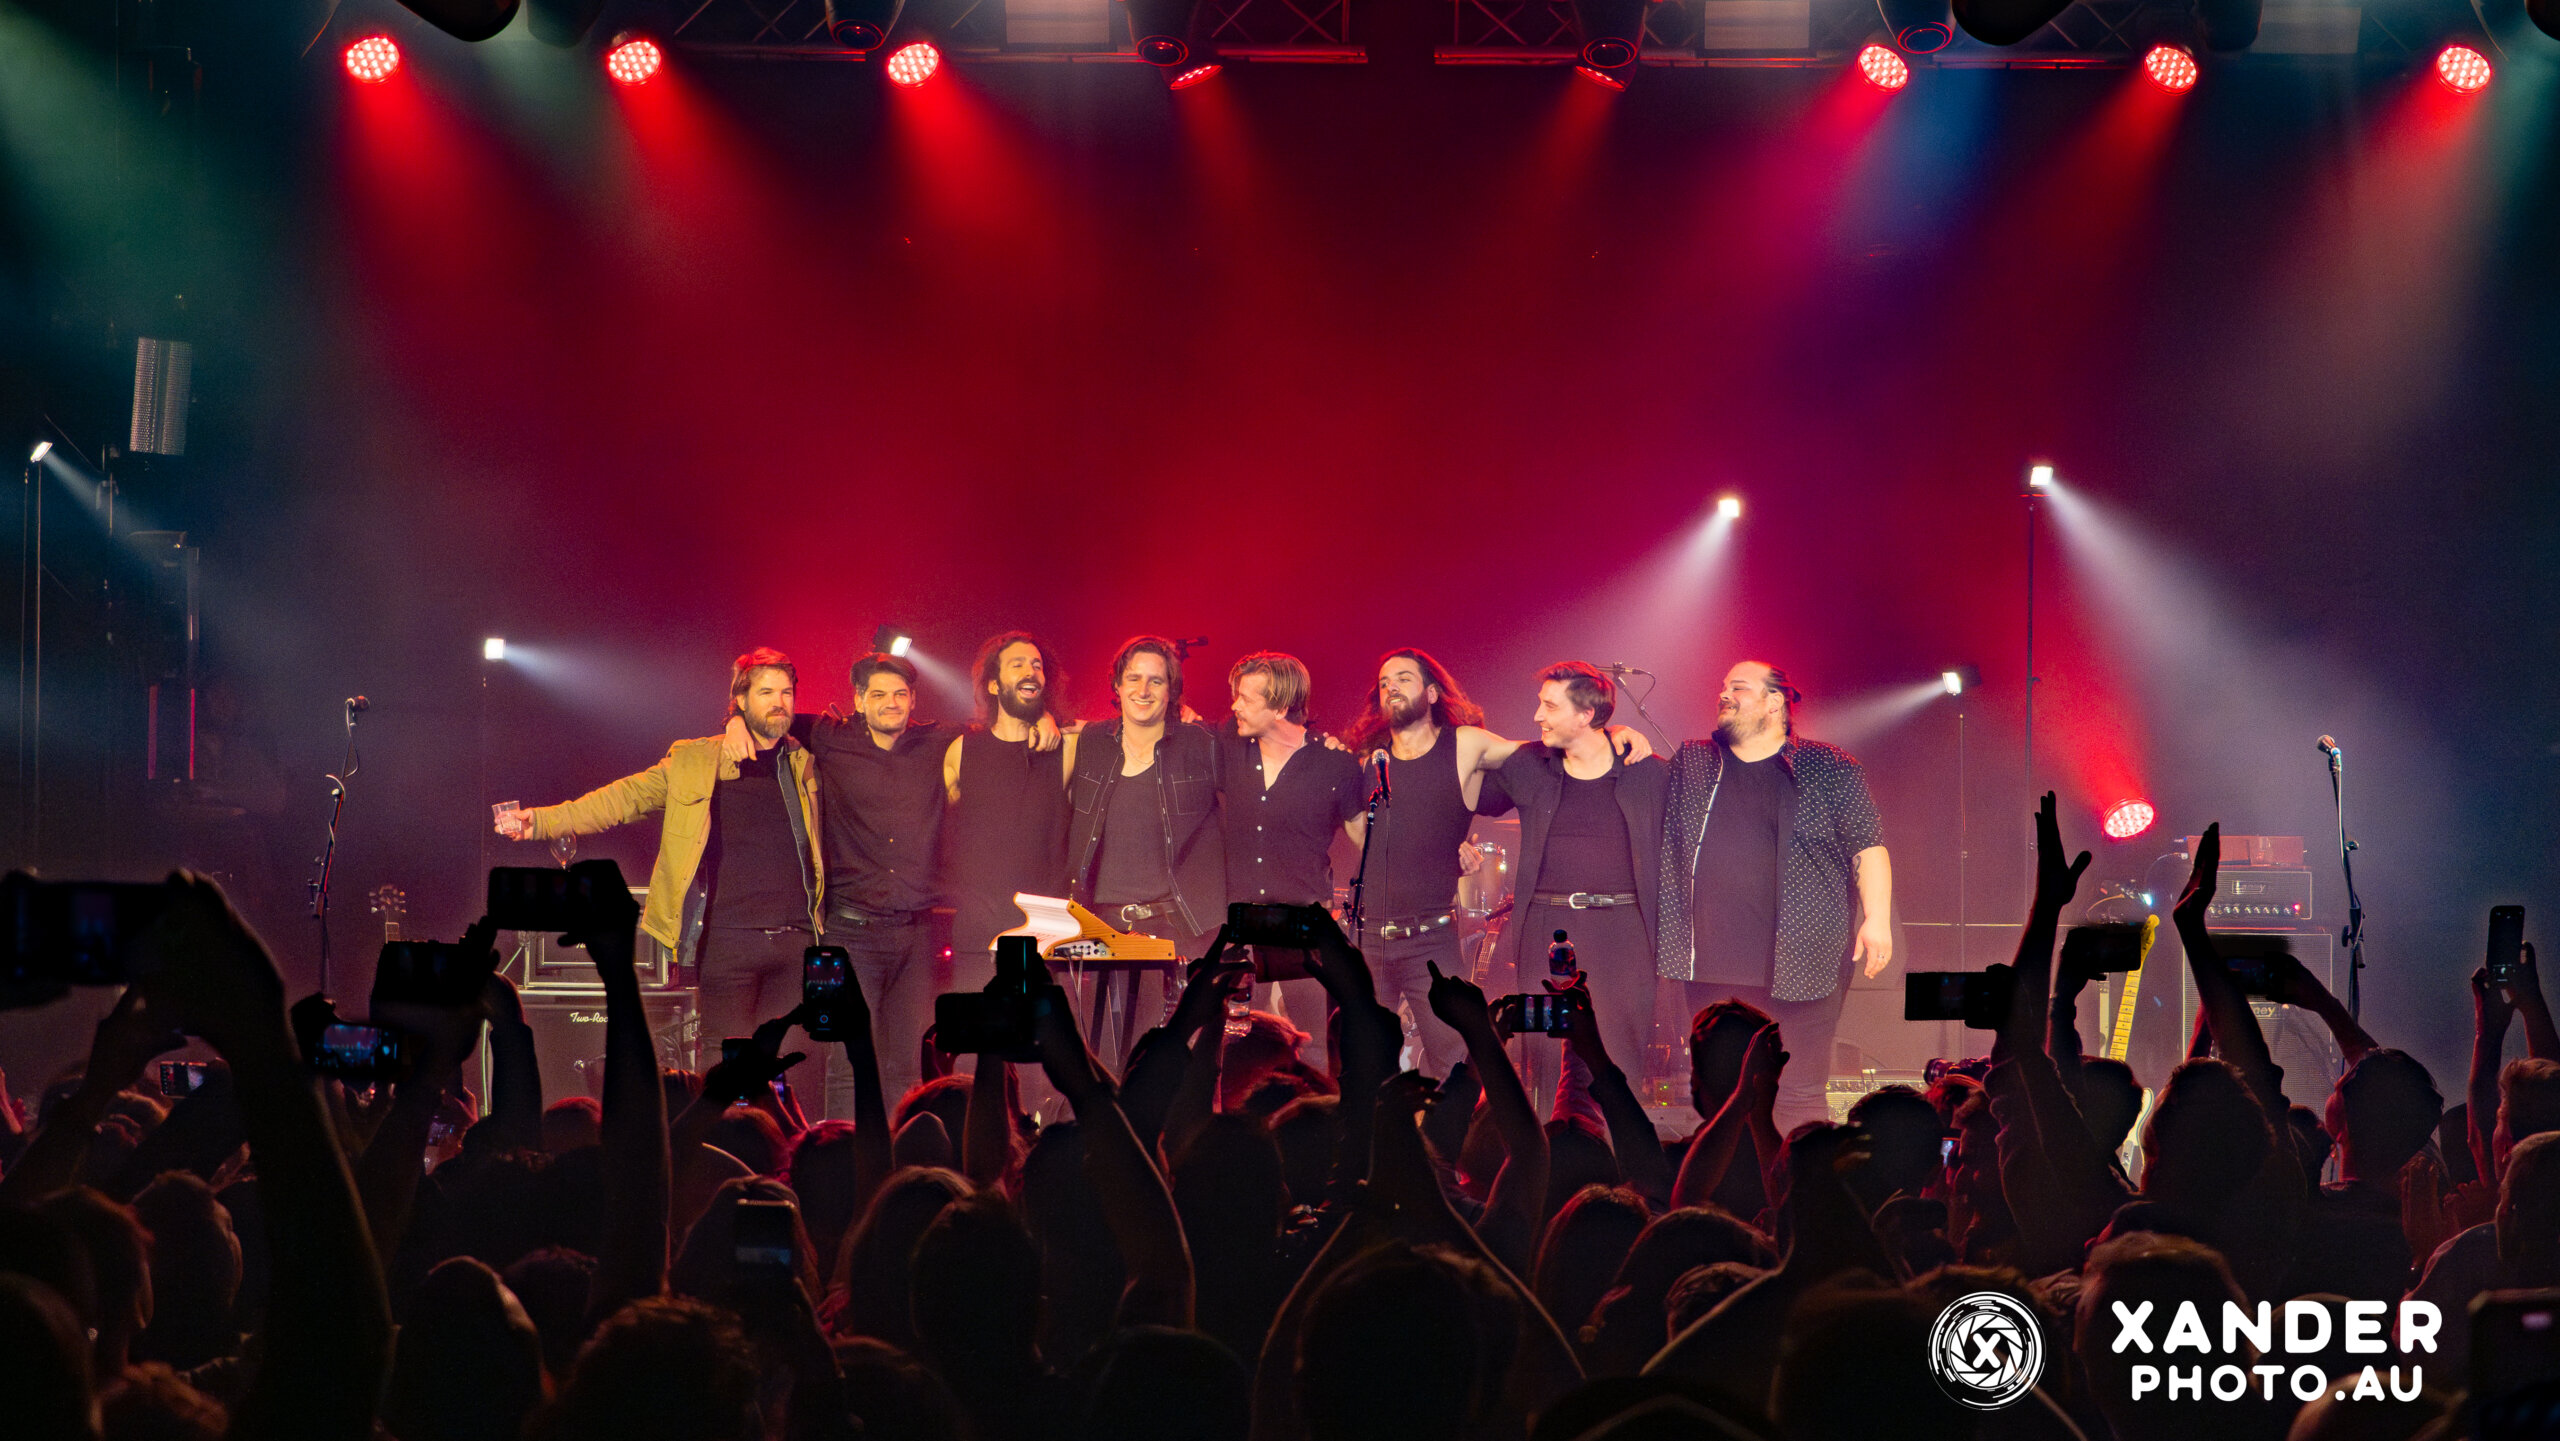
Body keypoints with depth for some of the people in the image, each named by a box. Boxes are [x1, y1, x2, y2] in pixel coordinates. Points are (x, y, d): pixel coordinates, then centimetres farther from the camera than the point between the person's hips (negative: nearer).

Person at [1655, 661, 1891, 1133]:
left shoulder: (1829, 770, 4)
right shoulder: (1690, 766, 14)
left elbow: (1869, 845, 1)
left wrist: (1877, 918, -9)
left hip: (1799, 968, -4)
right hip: (1713, 966, 4)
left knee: (1799, 1096, -3)